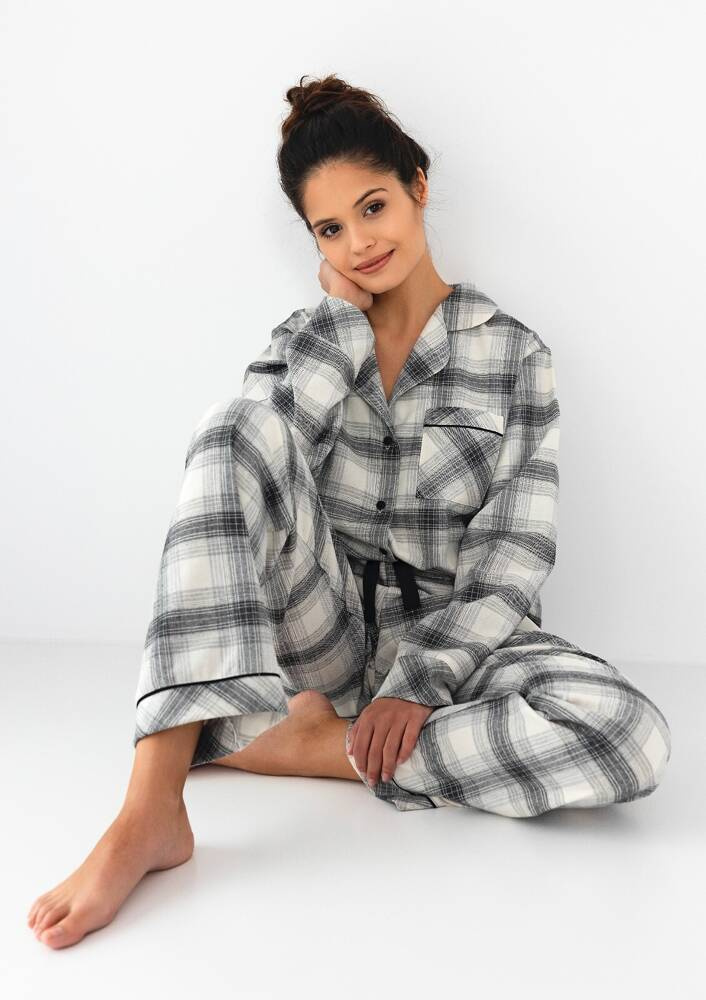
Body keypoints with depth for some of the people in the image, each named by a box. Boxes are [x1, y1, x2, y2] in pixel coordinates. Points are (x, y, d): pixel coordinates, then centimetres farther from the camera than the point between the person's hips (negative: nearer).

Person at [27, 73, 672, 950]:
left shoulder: (513, 355, 2)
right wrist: (345, 309, -7)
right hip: (320, 632, 1)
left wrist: (421, 683, -17)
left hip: (446, 637, 0)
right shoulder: (305, 338, 9)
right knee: (239, 424, -29)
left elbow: (514, 556, -6)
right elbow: (257, 457, -14)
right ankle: (148, 813, -37)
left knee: (632, 737, -31)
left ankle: (313, 744, -18)